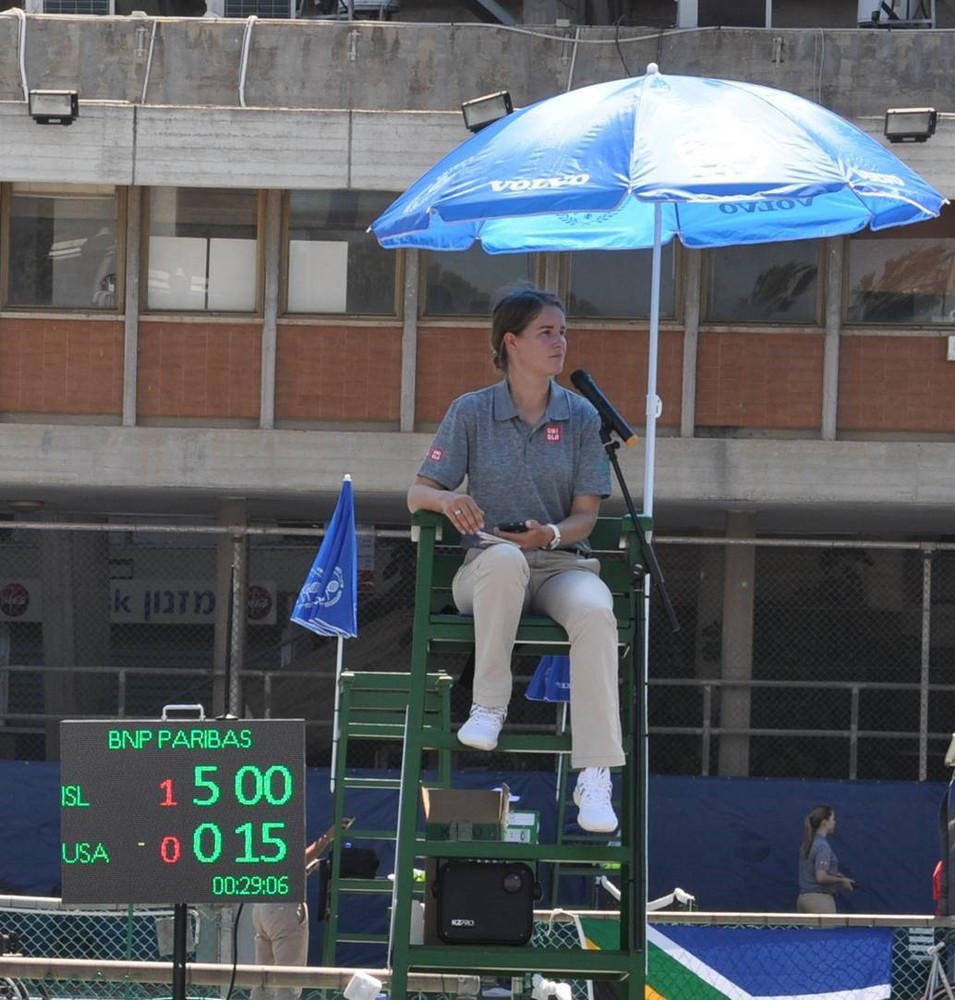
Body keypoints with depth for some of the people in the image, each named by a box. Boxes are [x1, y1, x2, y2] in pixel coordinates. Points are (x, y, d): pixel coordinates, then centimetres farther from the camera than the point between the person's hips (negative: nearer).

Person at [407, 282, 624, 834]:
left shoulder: (581, 416, 6)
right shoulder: (471, 412, 3)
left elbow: (585, 515, 3)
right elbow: (417, 493, 2)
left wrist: (551, 534, -20)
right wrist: (447, 499, -22)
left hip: (563, 564, 1)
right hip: (487, 570, -1)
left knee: (595, 612, -36)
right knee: (504, 557, -41)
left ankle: (595, 777, -39)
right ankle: (489, 706, -29)